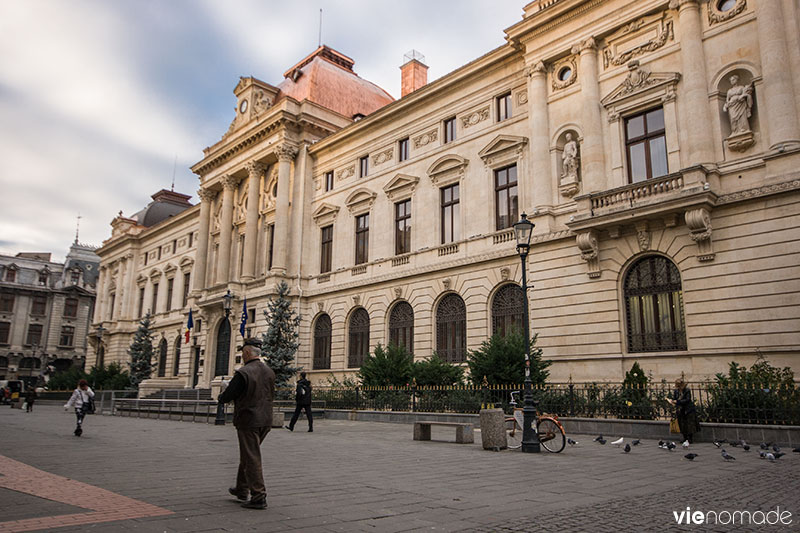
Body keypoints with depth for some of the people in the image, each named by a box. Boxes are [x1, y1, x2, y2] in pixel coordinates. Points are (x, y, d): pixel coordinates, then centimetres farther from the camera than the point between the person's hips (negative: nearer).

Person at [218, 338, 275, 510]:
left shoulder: (243, 373, -17)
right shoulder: (269, 372, 5)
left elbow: (227, 396, -12)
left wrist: (221, 397, 10)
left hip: (248, 420, -7)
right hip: (265, 420, 7)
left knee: (252, 459, 0)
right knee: (247, 455, 23)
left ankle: (259, 497, 2)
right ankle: (242, 489, 35)